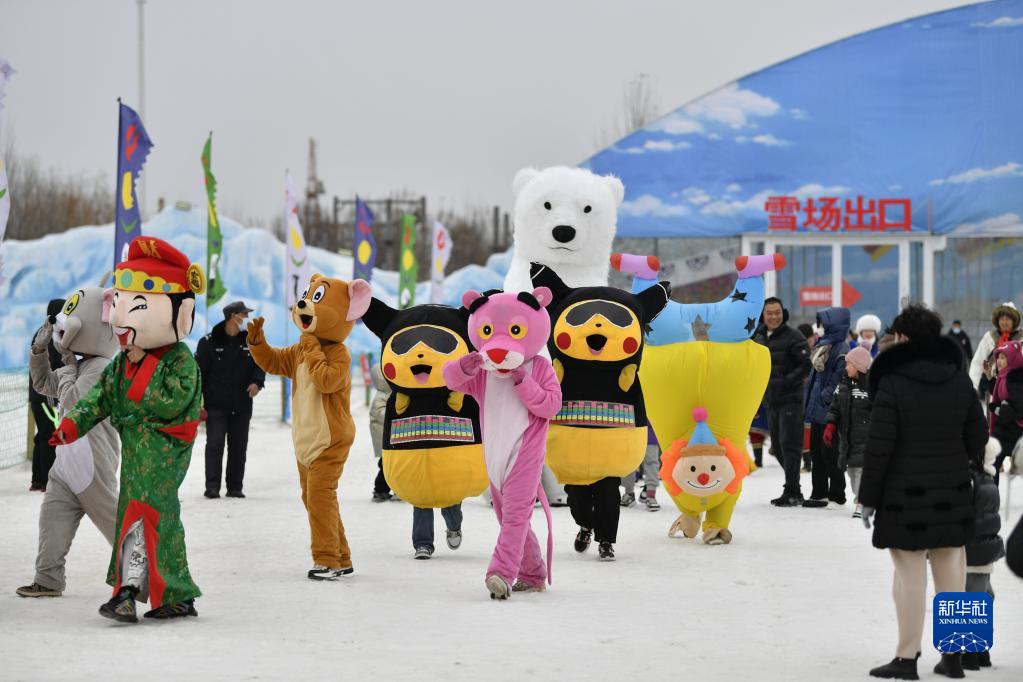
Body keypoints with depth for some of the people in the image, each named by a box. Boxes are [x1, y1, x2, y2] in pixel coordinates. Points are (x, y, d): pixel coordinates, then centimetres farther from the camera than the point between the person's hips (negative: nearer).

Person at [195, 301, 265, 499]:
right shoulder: (209, 342, -4)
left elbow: (260, 364, 7)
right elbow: (199, 373, -4)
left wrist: (257, 382, -15)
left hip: (242, 406, 4)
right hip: (216, 406, -4)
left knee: (238, 447, 7)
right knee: (215, 445, -8)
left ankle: (235, 487, 14)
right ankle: (212, 487, -7)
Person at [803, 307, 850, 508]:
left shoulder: (841, 350, -16)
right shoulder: (823, 347, 14)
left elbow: (838, 381, -21)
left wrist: (824, 397, -21)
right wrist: (811, 399, 15)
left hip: (829, 411, -10)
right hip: (818, 410, 10)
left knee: (829, 453, -3)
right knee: (816, 451, 14)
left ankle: (836, 494, 5)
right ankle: (819, 493, 21)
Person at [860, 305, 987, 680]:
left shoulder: (892, 384, -11)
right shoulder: (960, 383, 5)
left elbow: (878, 447, -12)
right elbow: (978, 440, 7)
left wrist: (868, 497, -5)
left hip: (905, 494, -5)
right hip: (952, 492, 5)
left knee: (910, 574, -2)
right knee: (950, 570, 10)